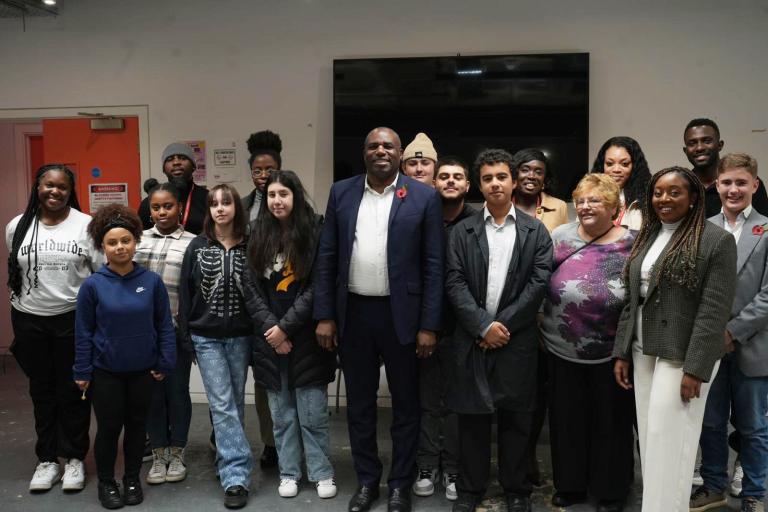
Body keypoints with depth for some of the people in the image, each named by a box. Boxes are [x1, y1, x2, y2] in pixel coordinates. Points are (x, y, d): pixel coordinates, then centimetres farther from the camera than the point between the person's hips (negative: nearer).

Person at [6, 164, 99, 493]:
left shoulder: (86, 225, -6)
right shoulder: (17, 227, 3)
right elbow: (13, 273, 15)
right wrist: (21, 305, 17)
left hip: (74, 319, -3)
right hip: (30, 321, 3)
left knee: (73, 391, 7)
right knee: (41, 391, 13)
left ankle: (74, 458, 21)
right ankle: (47, 459, 26)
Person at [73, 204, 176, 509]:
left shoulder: (152, 281, -8)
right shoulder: (93, 285, -10)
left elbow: (164, 325, -2)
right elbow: (83, 332, -4)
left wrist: (165, 363, -4)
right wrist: (82, 372, -3)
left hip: (143, 370, 1)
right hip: (105, 371, -1)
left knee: (137, 424, 14)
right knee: (109, 427, 9)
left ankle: (132, 479, 32)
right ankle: (106, 483, 29)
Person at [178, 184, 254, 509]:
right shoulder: (197, 247, 0)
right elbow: (185, 292, 1)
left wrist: (258, 332, -4)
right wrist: (185, 335, -1)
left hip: (240, 336, 1)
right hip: (206, 336, 0)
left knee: (235, 403, 10)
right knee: (222, 405, -4)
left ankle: (226, 460, 26)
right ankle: (236, 475, -2)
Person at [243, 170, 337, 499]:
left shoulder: (314, 232, -4)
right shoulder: (259, 236, 8)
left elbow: (316, 288, -10)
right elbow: (251, 289, 4)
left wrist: (285, 327, -11)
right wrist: (270, 328, -8)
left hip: (306, 338, -3)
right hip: (270, 339, 3)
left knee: (312, 412, 1)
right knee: (282, 412, 10)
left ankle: (322, 474, 17)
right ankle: (289, 473, 23)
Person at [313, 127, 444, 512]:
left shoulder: (424, 197, -4)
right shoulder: (341, 192, 4)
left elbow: (433, 266, -5)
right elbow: (326, 258, 5)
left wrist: (429, 325, -9)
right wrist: (324, 316, 0)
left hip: (402, 314, -2)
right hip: (353, 313, 3)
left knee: (405, 404, 11)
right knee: (359, 404, 14)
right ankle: (366, 480, 32)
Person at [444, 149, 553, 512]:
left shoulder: (536, 231, 5)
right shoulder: (462, 231, 5)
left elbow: (539, 282, -4)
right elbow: (454, 283, -3)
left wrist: (503, 324, -11)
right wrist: (483, 325, -13)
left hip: (518, 340, 0)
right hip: (471, 338, 1)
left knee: (516, 418, 8)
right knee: (472, 416, 8)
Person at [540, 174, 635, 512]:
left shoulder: (631, 243, -4)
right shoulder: (560, 236, 2)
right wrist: (542, 327, 5)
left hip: (610, 351, -2)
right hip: (562, 348, 2)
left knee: (610, 420, 11)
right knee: (567, 418, 14)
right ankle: (570, 483, 32)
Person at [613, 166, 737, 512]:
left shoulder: (716, 240, -9)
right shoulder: (644, 239, 11)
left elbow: (714, 310, -14)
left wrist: (695, 368, -18)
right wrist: (622, 352, 8)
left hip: (682, 354, -6)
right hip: (644, 352, 6)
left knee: (668, 439, -1)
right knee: (649, 436, 12)